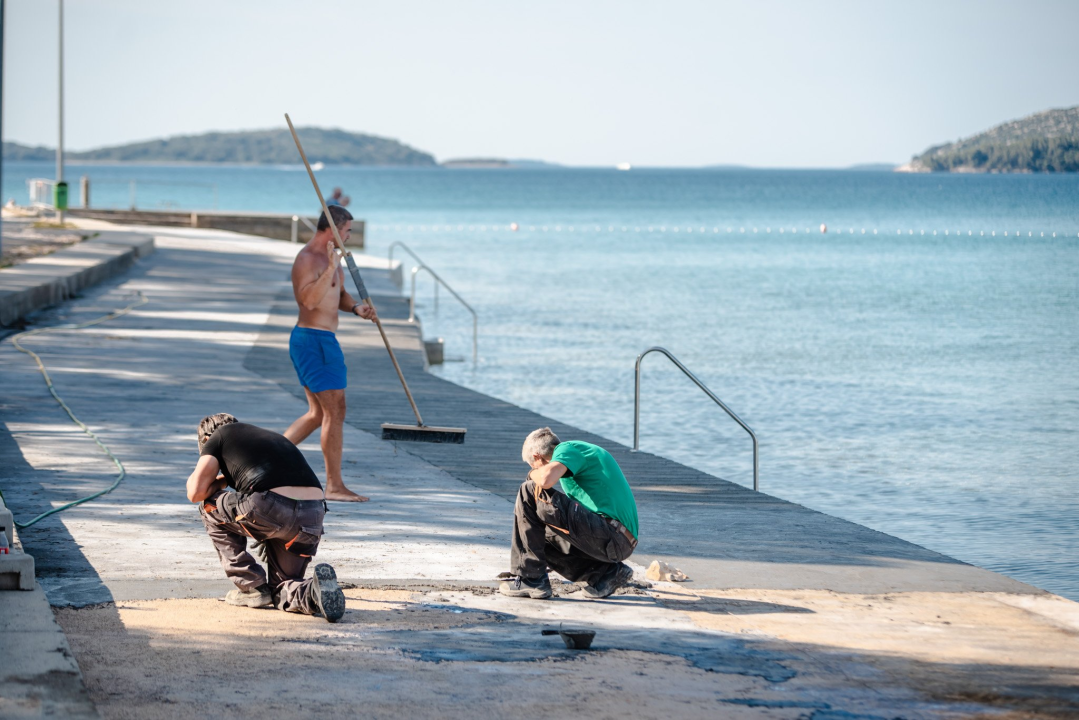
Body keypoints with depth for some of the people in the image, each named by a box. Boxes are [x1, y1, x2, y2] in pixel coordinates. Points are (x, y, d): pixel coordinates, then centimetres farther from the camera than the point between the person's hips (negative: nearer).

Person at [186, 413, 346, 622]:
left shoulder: (220, 435, 18)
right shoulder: (275, 438, 37)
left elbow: (195, 492, 10)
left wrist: (221, 481, 29)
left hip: (272, 509, -7)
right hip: (314, 517, 7)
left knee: (210, 506, 23)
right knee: (281, 590, 26)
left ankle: (252, 587, 18)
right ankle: (313, 592, -7)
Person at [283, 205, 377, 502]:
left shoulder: (328, 257, 15)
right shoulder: (308, 259, -16)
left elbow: (339, 295, 24)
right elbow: (310, 300, -28)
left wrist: (356, 307, 3)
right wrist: (331, 269, -34)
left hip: (321, 340, 11)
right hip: (314, 340, -11)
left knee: (318, 413, 17)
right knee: (335, 411, -8)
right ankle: (334, 486, -5)